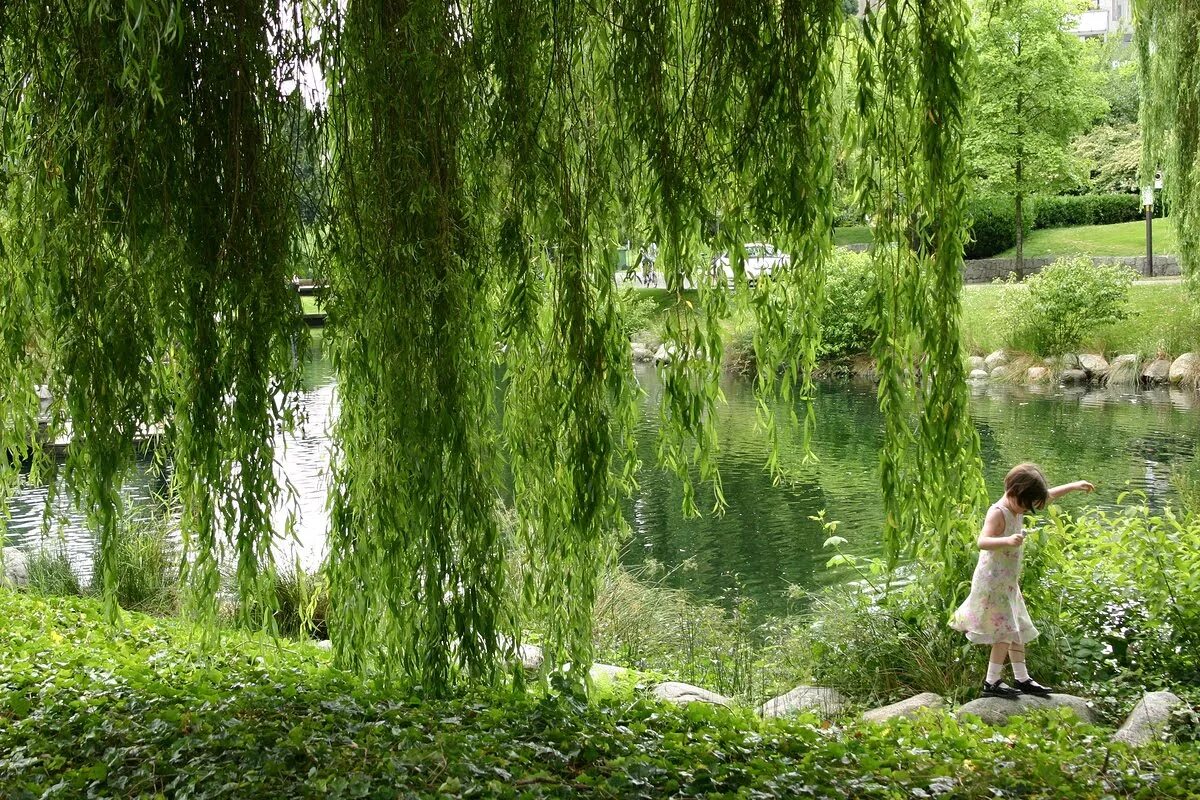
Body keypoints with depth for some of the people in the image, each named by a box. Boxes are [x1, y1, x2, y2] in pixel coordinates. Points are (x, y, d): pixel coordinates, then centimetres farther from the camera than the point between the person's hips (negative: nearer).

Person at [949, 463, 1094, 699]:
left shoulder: (1017, 507, 7)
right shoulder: (998, 513, -21)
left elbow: (1047, 495, 24)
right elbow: (982, 541, -37)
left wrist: (1073, 486, 27)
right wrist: (1007, 540, -54)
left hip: (1008, 582, 10)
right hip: (993, 581, -10)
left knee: (1019, 630, 14)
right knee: (1006, 631, -10)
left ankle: (1021, 678, 23)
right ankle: (992, 683, -4)